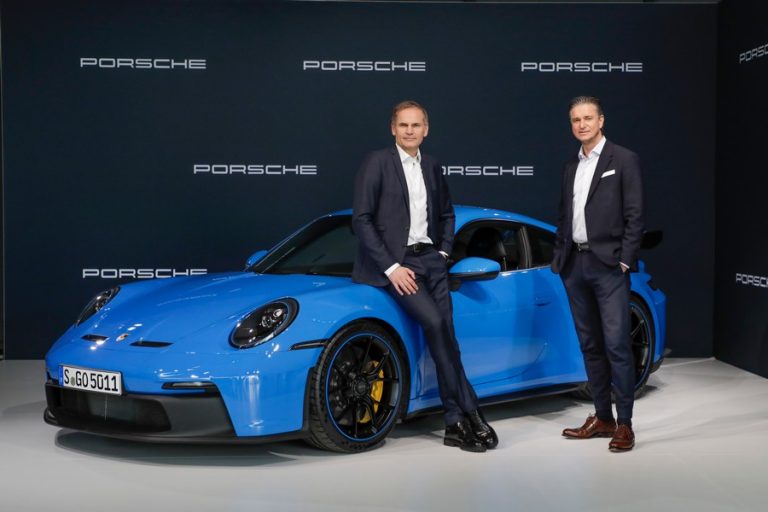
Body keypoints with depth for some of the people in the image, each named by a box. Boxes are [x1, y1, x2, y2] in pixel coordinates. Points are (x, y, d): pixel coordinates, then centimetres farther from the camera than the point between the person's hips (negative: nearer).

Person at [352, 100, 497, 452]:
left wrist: (444, 253, 9)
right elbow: (361, 219, -11)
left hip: (430, 260, 6)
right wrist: (391, 268, -16)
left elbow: (446, 215, 25)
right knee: (435, 323, -21)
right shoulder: (377, 163, -6)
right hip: (394, 263, -6)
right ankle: (470, 413, -12)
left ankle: (455, 424, 4)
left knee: (444, 337, -1)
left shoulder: (432, 167, 13)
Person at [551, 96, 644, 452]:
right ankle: (602, 417, 17)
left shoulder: (623, 160, -2)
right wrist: (559, 258, 11)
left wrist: (625, 262, -13)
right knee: (590, 345, 10)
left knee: (616, 345, -8)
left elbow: (635, 216, -7)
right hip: (575, 265, 6)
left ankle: (624, 423, -2)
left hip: (608, 265, -6)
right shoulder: (570, 166, 15)